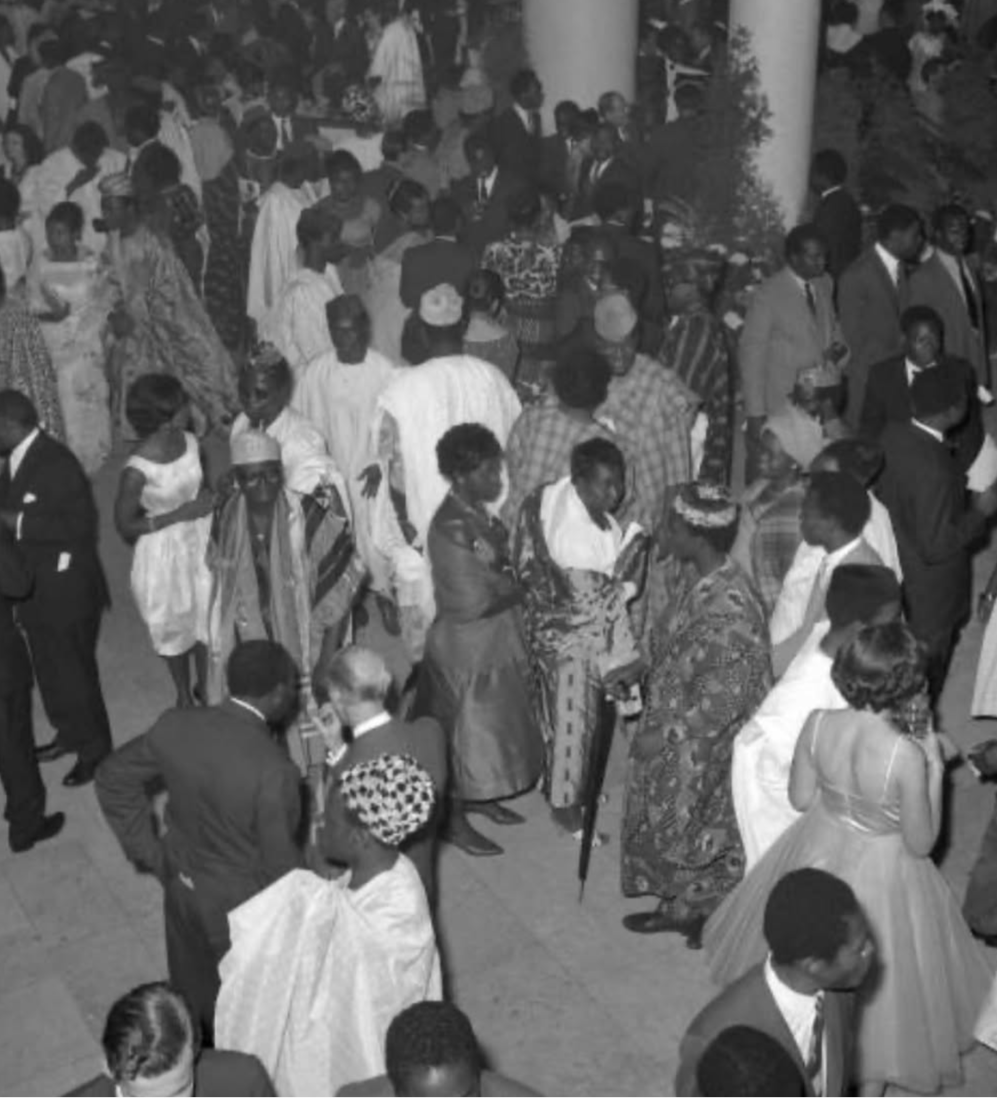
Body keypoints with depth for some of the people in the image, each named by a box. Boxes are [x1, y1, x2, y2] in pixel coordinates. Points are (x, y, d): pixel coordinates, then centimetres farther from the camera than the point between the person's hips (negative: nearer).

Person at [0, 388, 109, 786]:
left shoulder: (55, 463, -23)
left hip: (64, 589, -8)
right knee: (49, 669, 21)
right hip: (35, 588, 8)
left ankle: (94, 749, 22)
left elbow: (80, 525, -24)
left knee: (74, 672, 6)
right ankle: (69, 733, 40)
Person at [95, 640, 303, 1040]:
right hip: (242, 909, -6)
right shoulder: (274, 770, -32)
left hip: (183, 889, 6)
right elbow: (280, 866, -23)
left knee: (191, 996, 29)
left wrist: (145, 848, 7)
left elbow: (114, 777, 0)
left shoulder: (175, 726, -16)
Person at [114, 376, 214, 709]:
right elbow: (125, 525, -18)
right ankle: (183, 694, 44)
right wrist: (182, 514, -22)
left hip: (200, 542, 5)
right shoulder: (137, 470, -29)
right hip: (165, 553, -5)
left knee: (209, 619, 19)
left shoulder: (189, 441, -12)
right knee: (175, 628, 18)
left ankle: (206, 685, 46)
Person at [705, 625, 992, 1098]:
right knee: (879, 980, 22)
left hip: (818, 854, 4)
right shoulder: (907, 755, -32)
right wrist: (935, 769, -12)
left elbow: (800, 798, -4)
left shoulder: (817, 724, -20)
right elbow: (921, 843, -18)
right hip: (881, 875, -4)